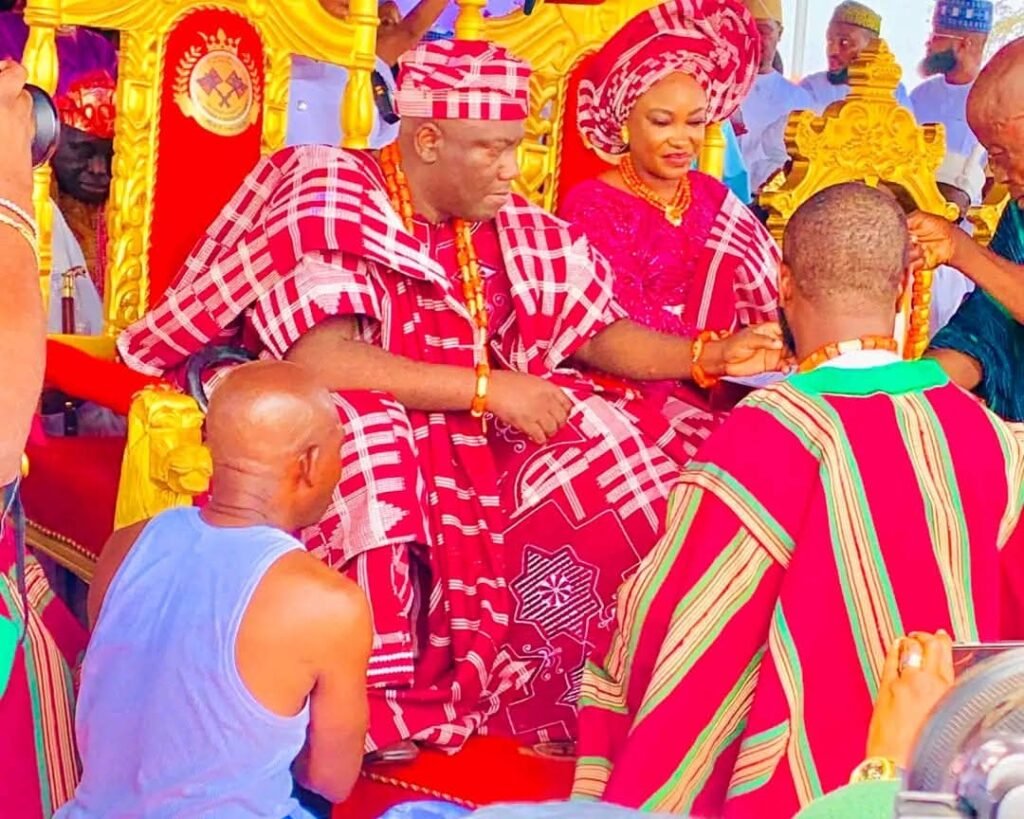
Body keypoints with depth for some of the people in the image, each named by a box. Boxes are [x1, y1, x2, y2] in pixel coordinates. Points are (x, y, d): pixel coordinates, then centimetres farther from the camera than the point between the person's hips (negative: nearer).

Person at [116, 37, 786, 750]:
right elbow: (316, 360, -29)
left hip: (475, 442, 6)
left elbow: (596, 333, 4)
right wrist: (488, 386, -28)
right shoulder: (329, 198, -16)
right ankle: (370, 712, -24)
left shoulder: (507, 225, 3)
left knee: (631, 445, -9)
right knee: (367, 446, -37)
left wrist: (712, 356, -13)